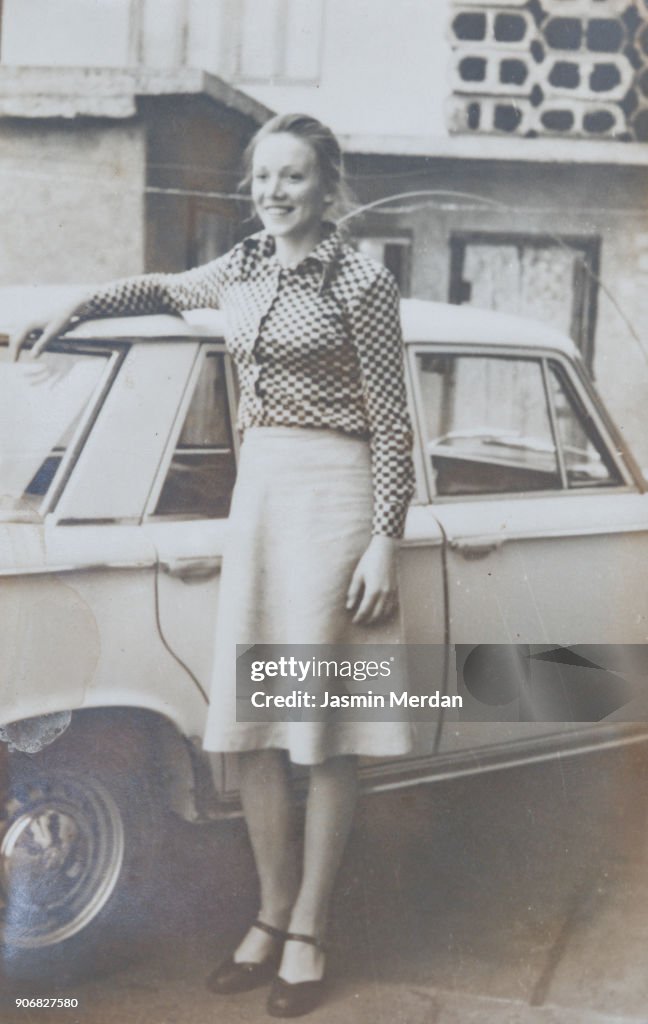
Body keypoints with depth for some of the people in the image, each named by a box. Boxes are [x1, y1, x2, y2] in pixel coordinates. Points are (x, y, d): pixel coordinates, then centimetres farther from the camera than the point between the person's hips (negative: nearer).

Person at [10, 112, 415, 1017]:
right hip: (257, 486, 6)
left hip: (332, 492, -6)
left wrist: (384, 544, -12)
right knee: (244, 722, 7)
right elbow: (163, 290, 32)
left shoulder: (361, 283, -7)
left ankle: (309, 932, 12)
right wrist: (71, 312, 20)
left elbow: (391, 425, -7)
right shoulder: (242, 269, 11)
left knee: (323, 722, 0)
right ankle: (272, 915, 22)